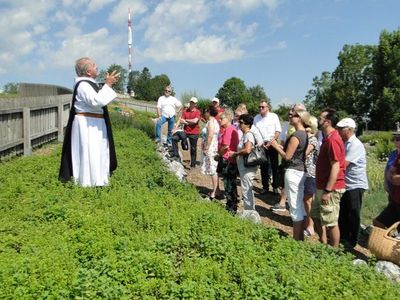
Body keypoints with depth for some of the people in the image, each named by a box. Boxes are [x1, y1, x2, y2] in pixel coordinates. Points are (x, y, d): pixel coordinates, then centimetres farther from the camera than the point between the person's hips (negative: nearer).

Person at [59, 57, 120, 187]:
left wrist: (108, 84, 16)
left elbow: (98, 99, 23)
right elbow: (96, 101, -31)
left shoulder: (88, 83, 12)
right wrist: (107, 85, -25)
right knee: (88, 153, -4)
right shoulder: (83, 85, -19)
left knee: (95, 153, 17)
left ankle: (93, 178, 28)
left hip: (92, 124, 11)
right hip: (87, 124, -11)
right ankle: (88, 181, 4)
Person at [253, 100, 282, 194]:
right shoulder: (256, 118, 4)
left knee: (274, 165, 3)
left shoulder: (274, 116, -4)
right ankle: (265, 186, 17)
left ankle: (275, 186, 13)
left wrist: (271, 142, -13)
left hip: (272, 144, -2)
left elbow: (278, 131, -5)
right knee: (263, 166, 8)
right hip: (261, 144, 2)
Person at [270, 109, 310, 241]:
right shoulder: (304, 134, 10)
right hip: (301, 171, 10)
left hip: (293, 172, -10)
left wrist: (276, 146, -6)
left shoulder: (295, 135, -18)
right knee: (300, 205, 16)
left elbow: (287, 156, -18)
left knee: (295, 207, -2)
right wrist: (280, 145, 12)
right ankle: (301, 237, 27)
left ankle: (297, 240, 7)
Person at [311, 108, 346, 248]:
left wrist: (327, 191, -23)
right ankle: (323, 246, 34)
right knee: (316, 216, 20)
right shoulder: (328, 138, 12)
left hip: (330, 189, -10)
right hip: (322, 187, 11)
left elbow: (335, 167, -23)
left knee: (331, 223, 2)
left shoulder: (333, 140, -19)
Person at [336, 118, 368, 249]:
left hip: (355, 185, -8)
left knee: (353, 215, 5)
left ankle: (351, 242, 18)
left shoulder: (355, 145, -19)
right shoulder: (345, 143, 8)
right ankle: (343, 238, 30)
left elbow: (343, 164, -24)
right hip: (346, 184, 8)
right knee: (343, 213, 16)